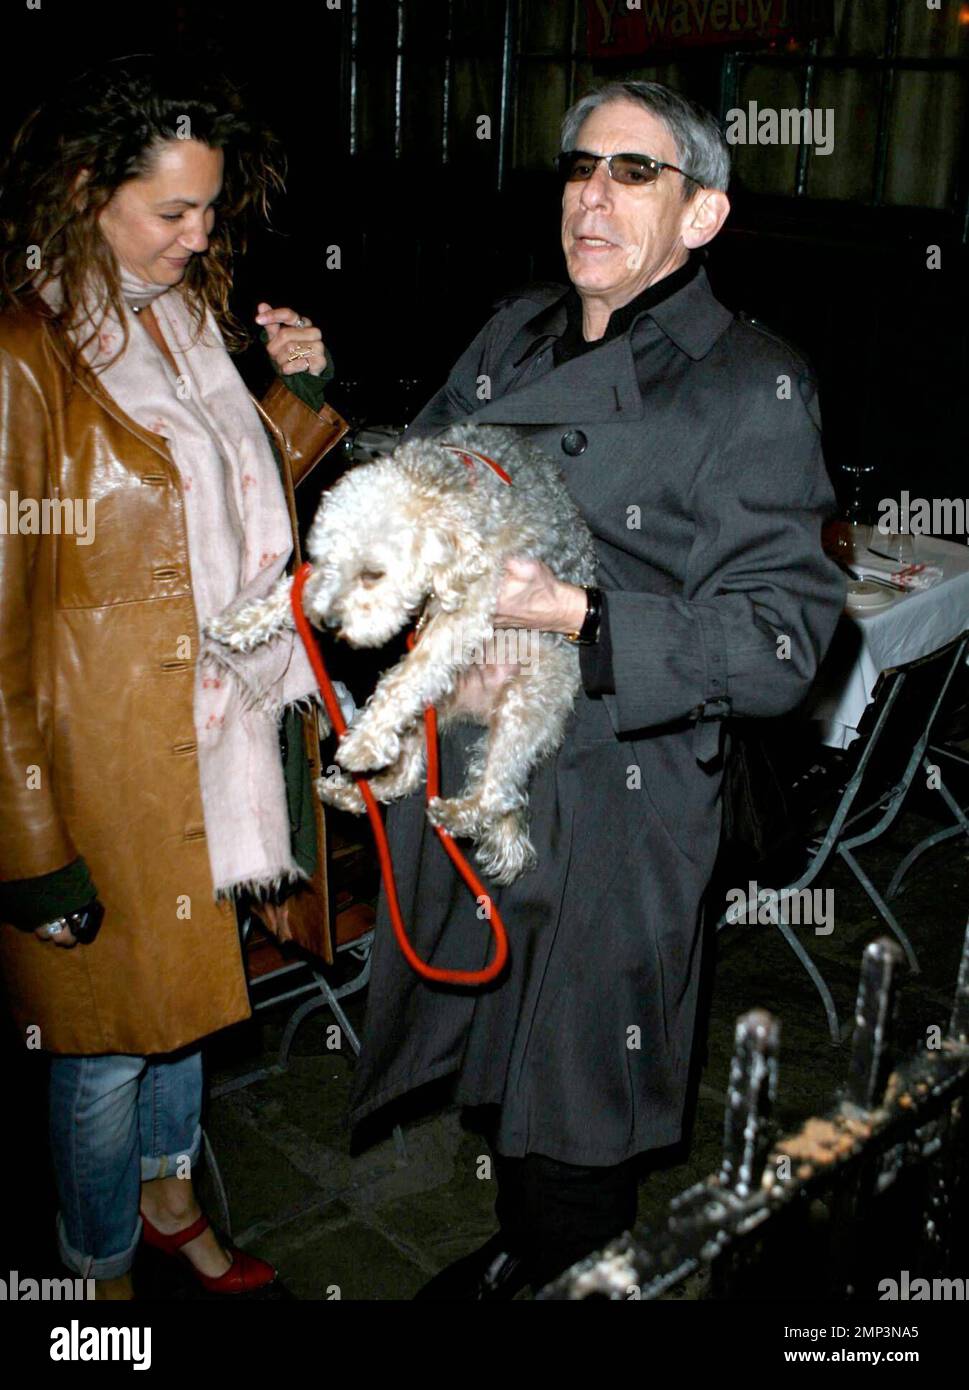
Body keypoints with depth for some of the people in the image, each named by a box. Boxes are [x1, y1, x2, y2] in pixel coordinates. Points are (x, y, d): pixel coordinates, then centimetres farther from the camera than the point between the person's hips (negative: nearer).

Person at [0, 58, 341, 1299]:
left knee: (183, 987, 24)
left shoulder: (186, 312, 7)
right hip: (113, 766, -7)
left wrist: (300, 393, 1)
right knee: (107, 1040, 11)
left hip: (224, 729, 8)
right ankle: (102, 1269, 38)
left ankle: (168, 1199, 49)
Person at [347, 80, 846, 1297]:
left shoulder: (754, 387, -12)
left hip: (613, 809, -6)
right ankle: (514, 1256, 52)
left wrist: (576, 619, -29)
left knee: (575, 1118, 11)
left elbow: (778, 642, -17)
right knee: (491, 1062, 24)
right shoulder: (512, 336, 7)